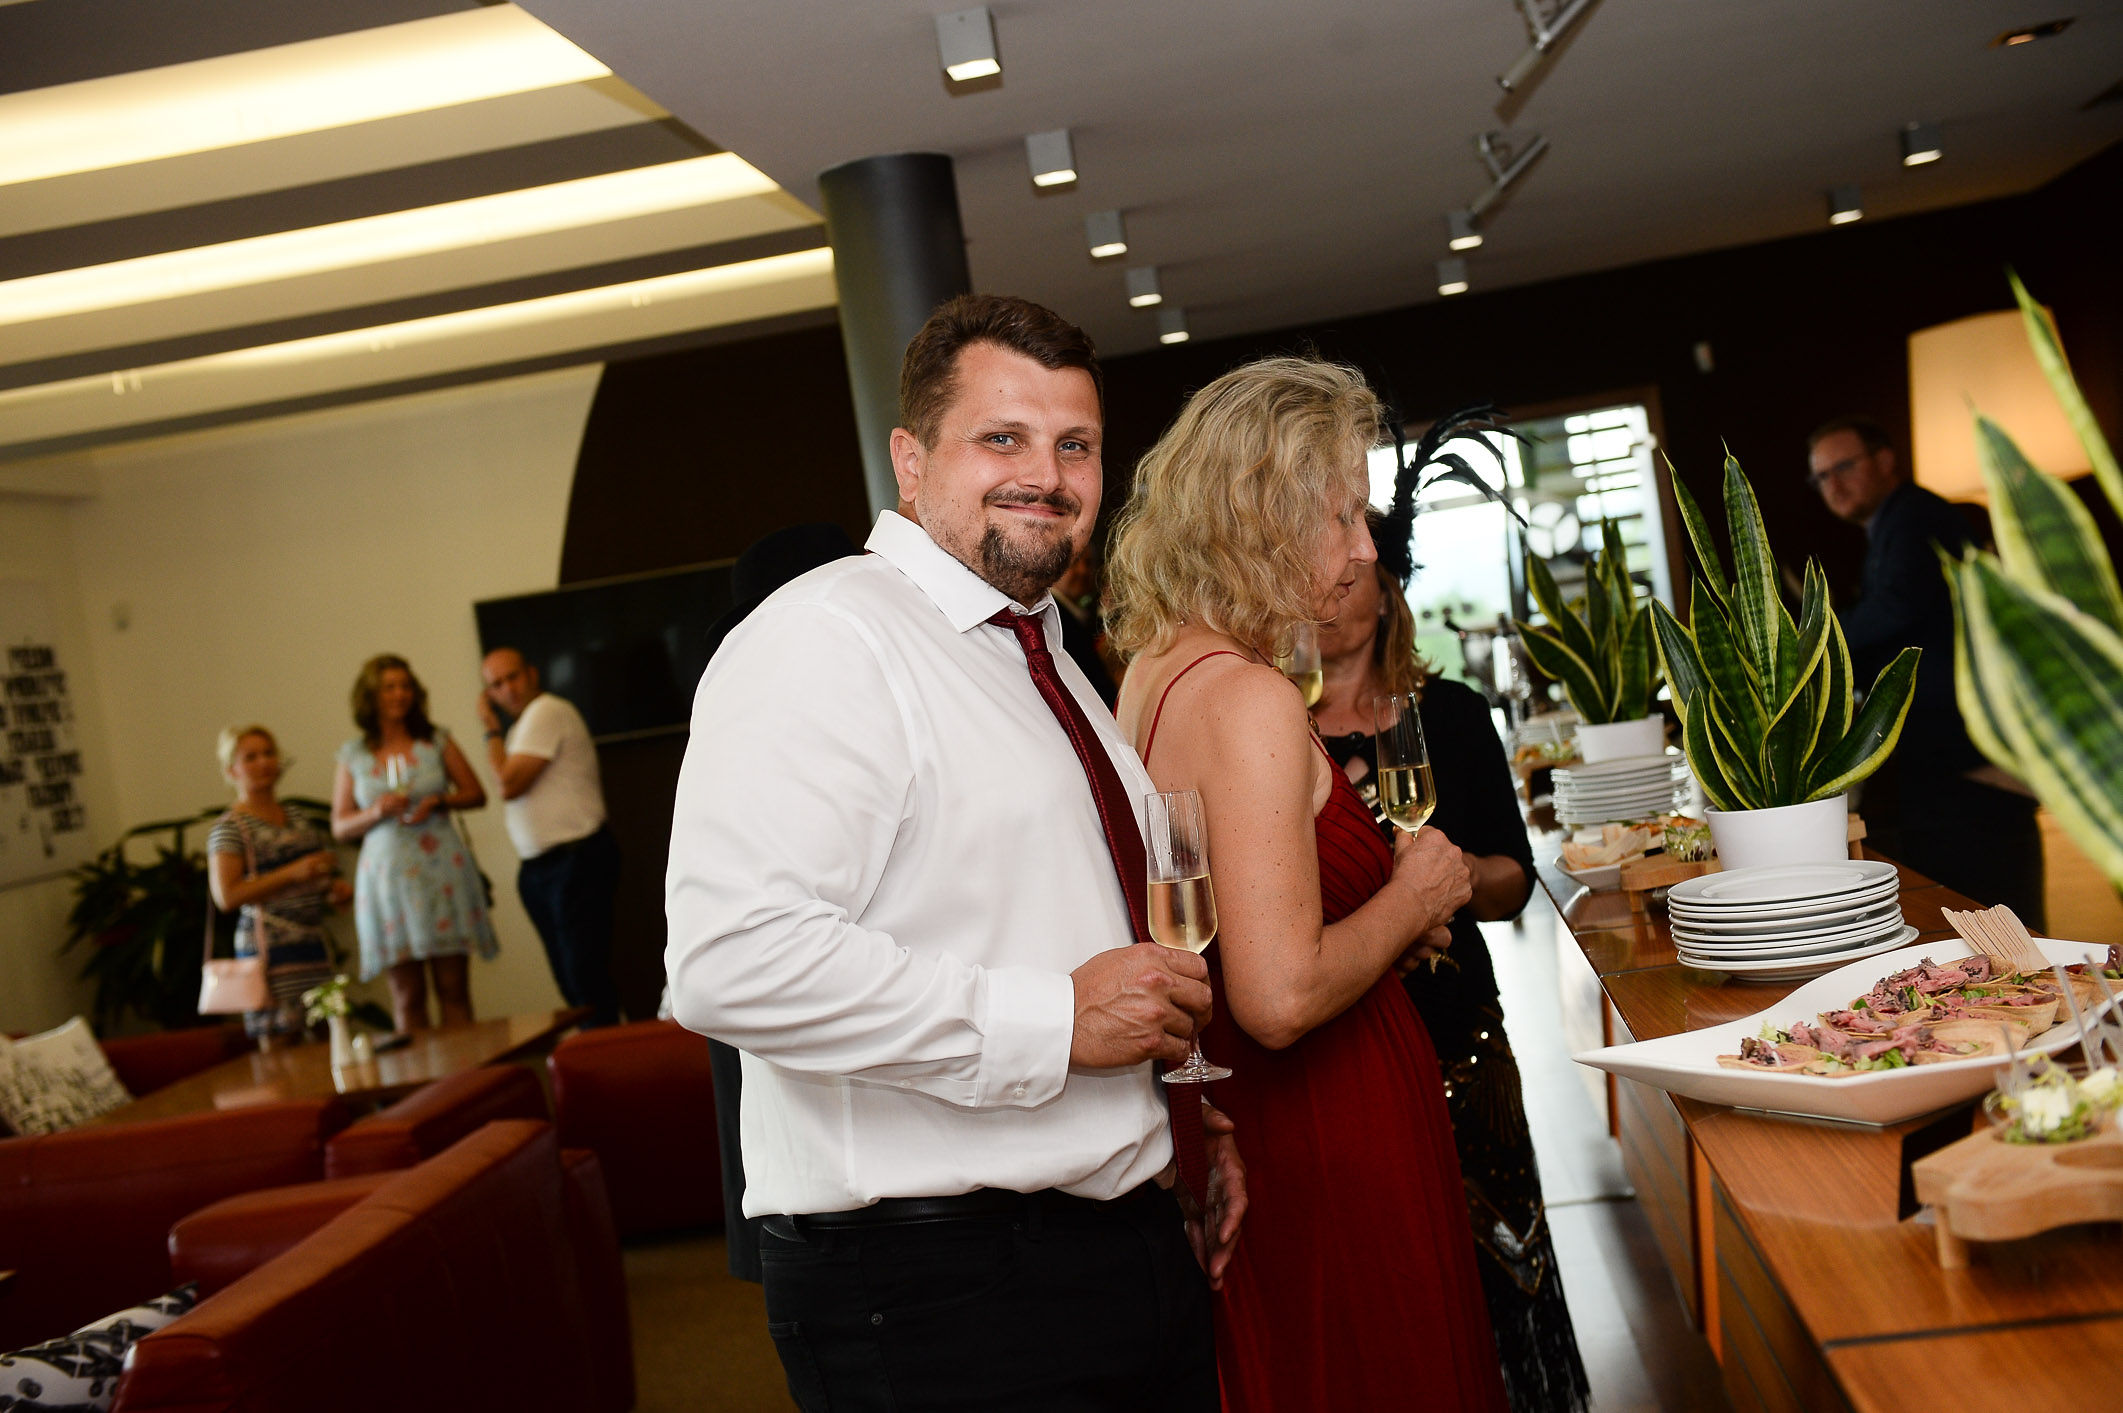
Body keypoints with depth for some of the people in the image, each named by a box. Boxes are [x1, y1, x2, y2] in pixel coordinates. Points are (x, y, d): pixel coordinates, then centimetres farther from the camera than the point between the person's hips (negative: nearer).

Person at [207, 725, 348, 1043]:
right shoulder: (229, 827, -2)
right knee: (282, 1039, -11)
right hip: (271, 945, -6)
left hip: (316, 942, 6)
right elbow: (226, 897, -13)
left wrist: (336, 889, 9)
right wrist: (293, 873, -19)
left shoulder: (303, 817, 17)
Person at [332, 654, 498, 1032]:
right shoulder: (352, 755, 7)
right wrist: (376, 812, -9)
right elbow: (339, 826, 9)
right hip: (388, 876, 0)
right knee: (407, 996, 1)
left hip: (442, 871, 0)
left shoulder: (436, 741, 7)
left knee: (453, 986, 0)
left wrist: (439, 801, -8)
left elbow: (476, 794, 10)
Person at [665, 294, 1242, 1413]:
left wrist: (1187, 1114, 16)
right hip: (937, 1296, -9)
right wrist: (1052, 1022, -23)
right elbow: (731, 960, -29)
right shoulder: (825, 641, -15)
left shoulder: (1044, 659, 16)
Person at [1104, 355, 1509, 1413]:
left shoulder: (1151, 671, 6)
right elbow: (1282, 998, -28)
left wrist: (1386, 917, 12)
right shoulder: (1250, 701, -23)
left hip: (1230, 1121, 10)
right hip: (1329, 1135, -9)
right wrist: (1412, 897, -13)